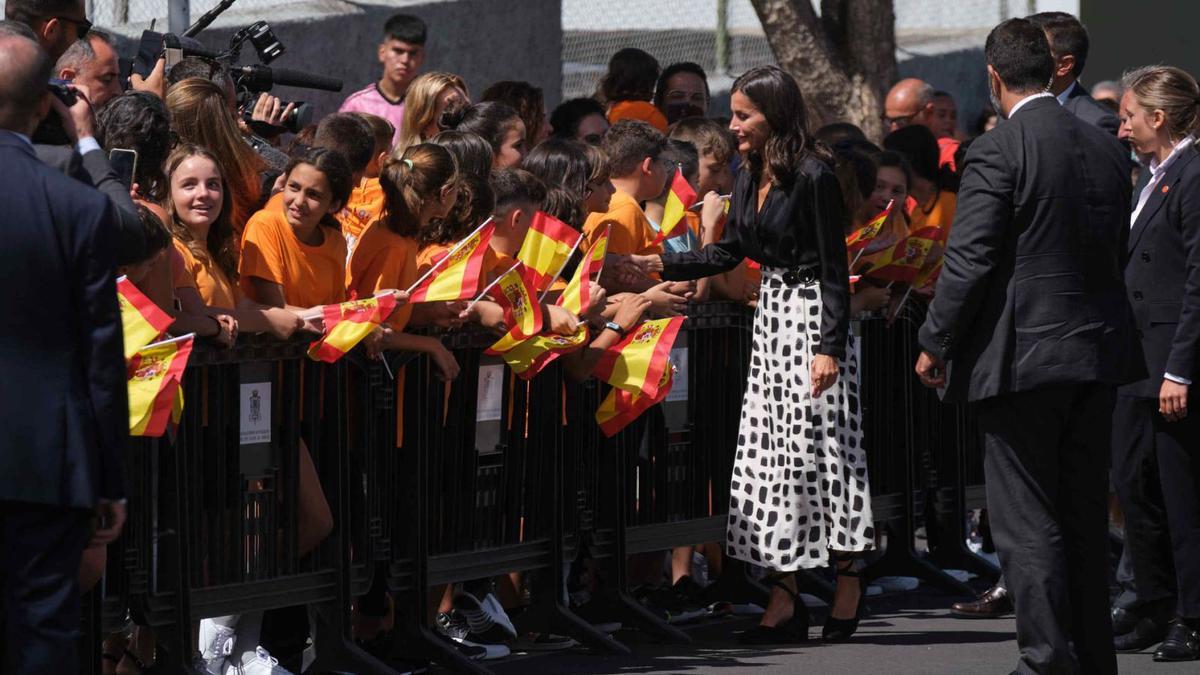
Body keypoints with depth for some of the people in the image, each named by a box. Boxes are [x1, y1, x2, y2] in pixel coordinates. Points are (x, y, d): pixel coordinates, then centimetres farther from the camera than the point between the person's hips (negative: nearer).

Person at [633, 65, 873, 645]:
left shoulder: (814, 178, -15)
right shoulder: (750, 179, 9)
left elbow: (834, 271, -15)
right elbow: (730, 252, 18)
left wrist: (830, 347, -19)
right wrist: (660, 265, 8)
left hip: (812, 316, -8)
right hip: (772, 316, 8)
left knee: (820, 446, -4)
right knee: (769, 451, 4)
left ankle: (847, 583, 9)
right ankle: (784, 599, 5)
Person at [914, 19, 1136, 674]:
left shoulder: (996, 152, -13)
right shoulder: (1106, 149, 7)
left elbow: (969, 261, -15)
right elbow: (1118, 250, 14)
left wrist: (934, 343, -5)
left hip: (1022, 355, -7)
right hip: (1096, 353, 7)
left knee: (1028, 522, -1)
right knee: (1086, 516, 14)